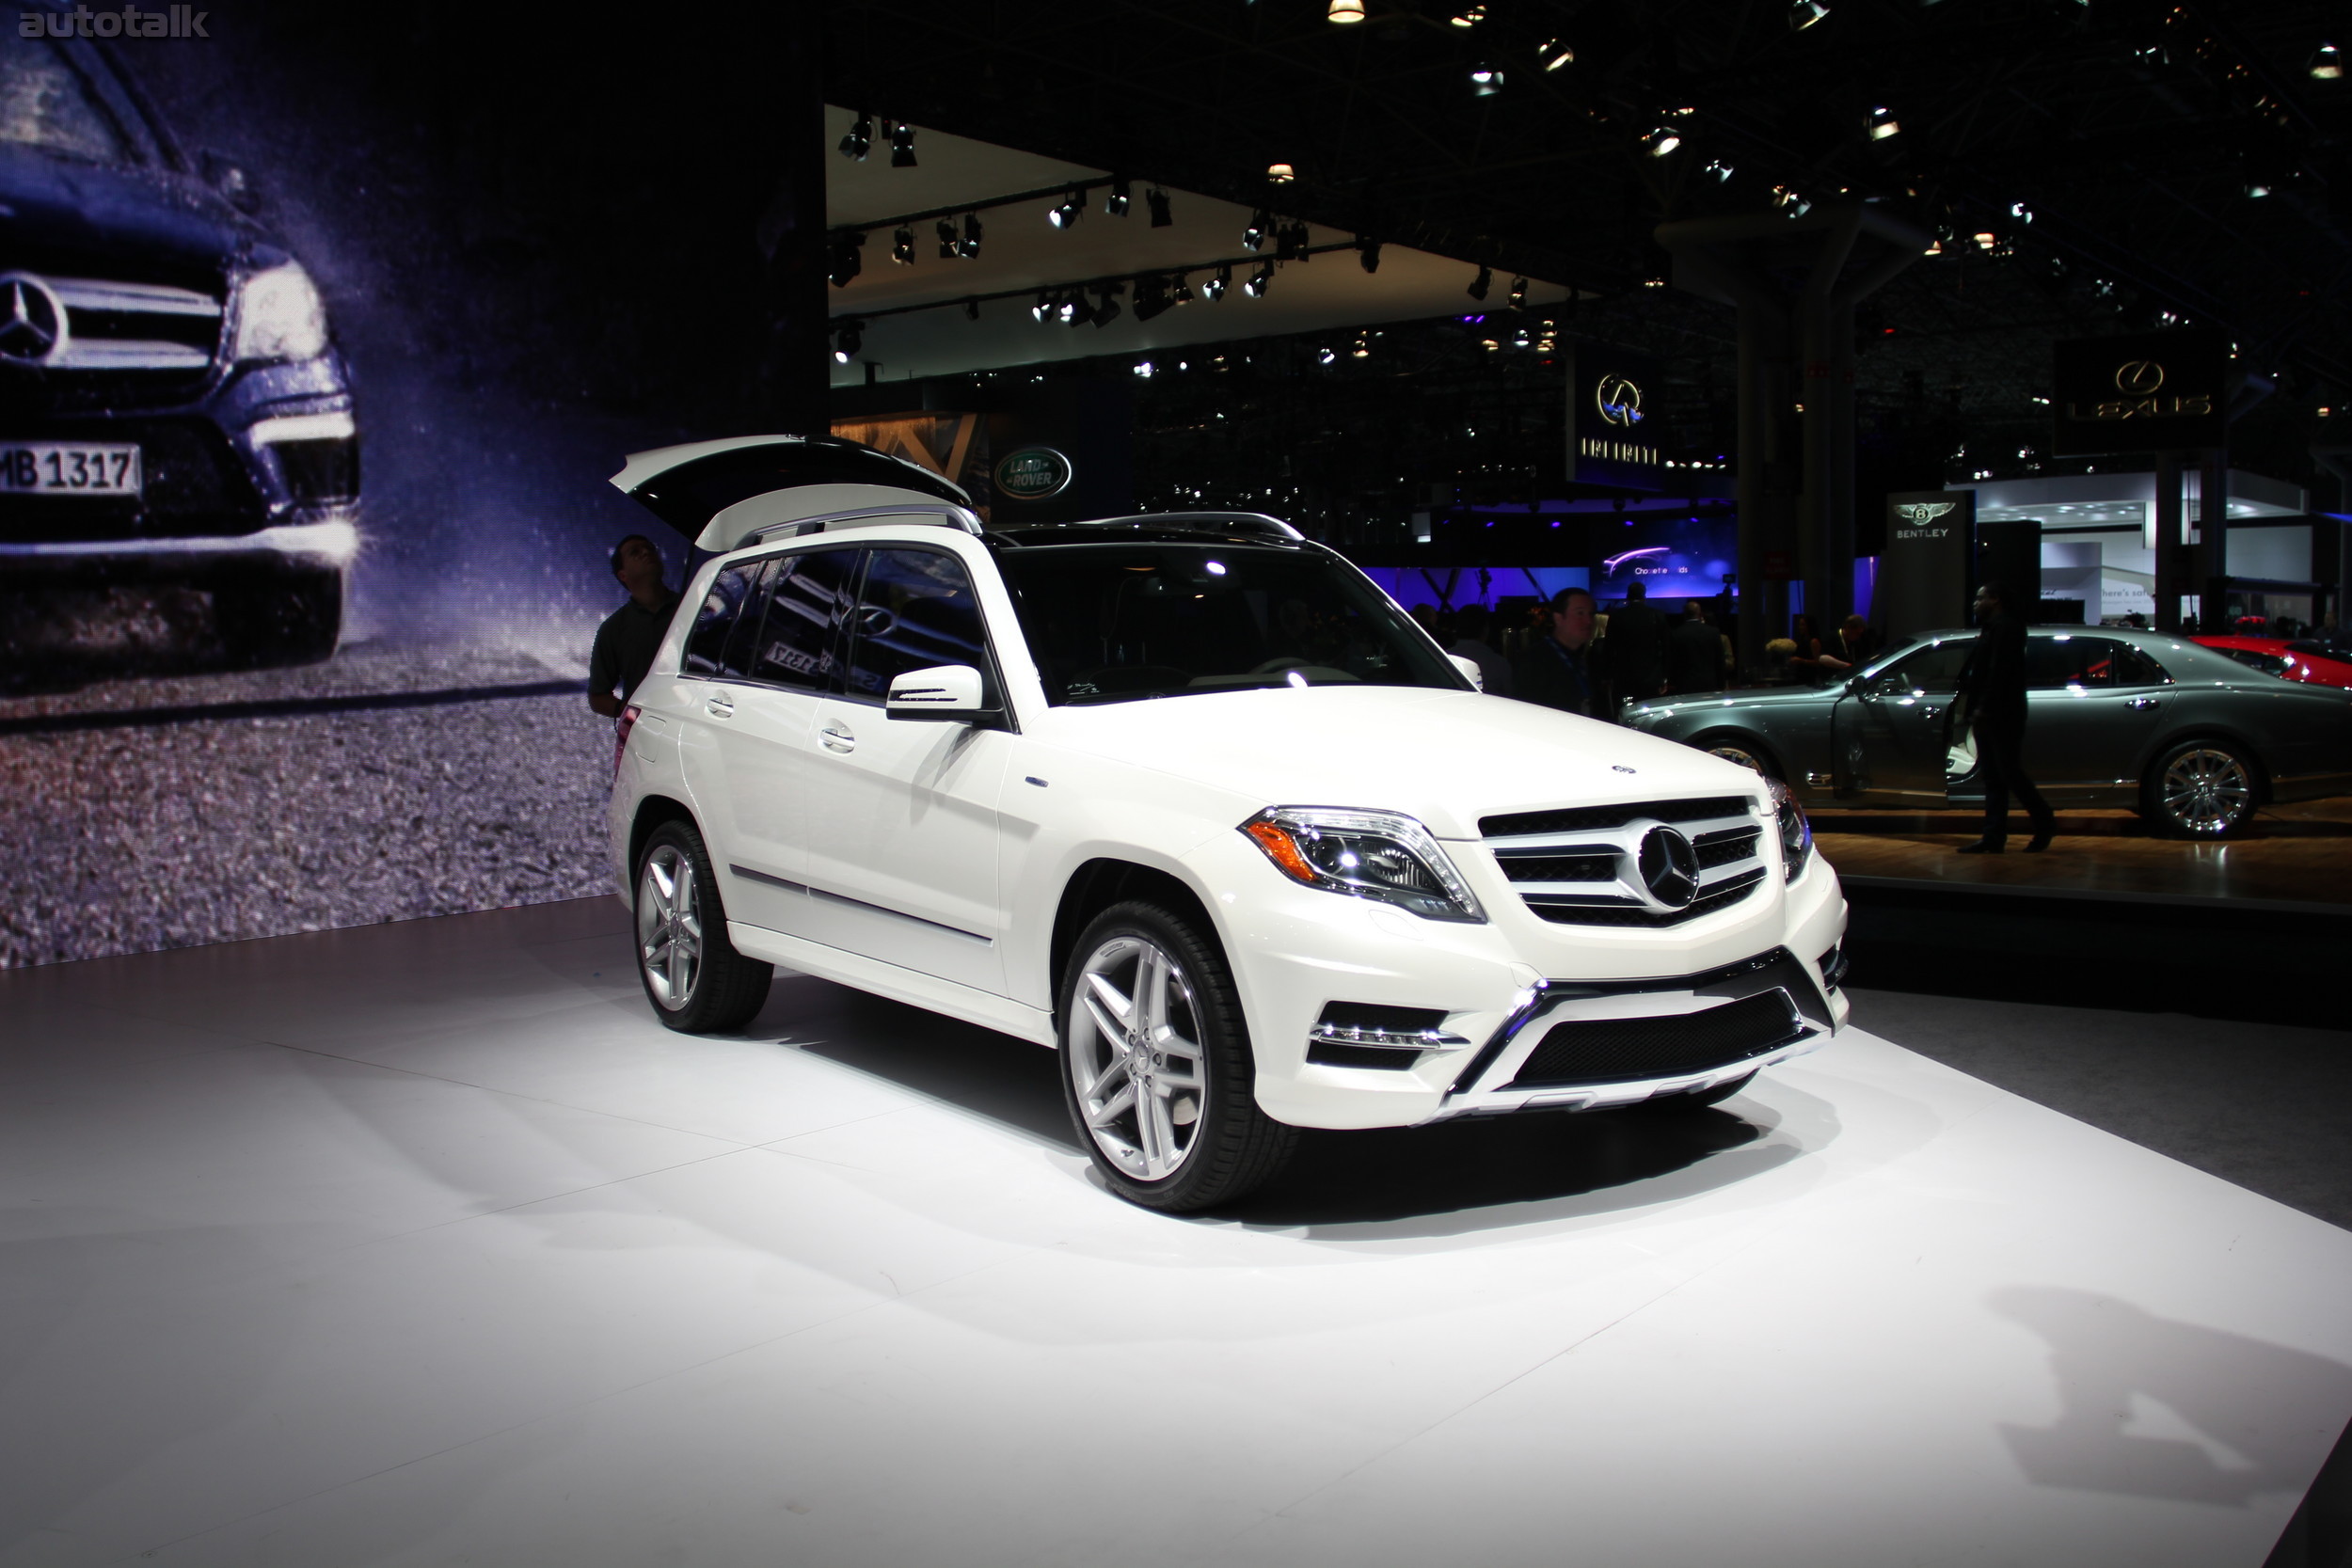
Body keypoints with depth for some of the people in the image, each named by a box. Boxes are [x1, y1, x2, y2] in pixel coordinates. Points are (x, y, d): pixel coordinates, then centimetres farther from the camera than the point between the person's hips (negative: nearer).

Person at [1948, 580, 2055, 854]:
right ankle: (1994, 838, 6)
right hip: (1988, 716, 10)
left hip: (2002, 716, -10)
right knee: (1994, 779, 7)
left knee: (2010, 774, -7)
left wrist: (1983, 708, -24)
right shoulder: (1991, 628, 20)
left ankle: (2044, 823, 8)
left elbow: (2000, 672, -21)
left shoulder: (2005, 627, -12)